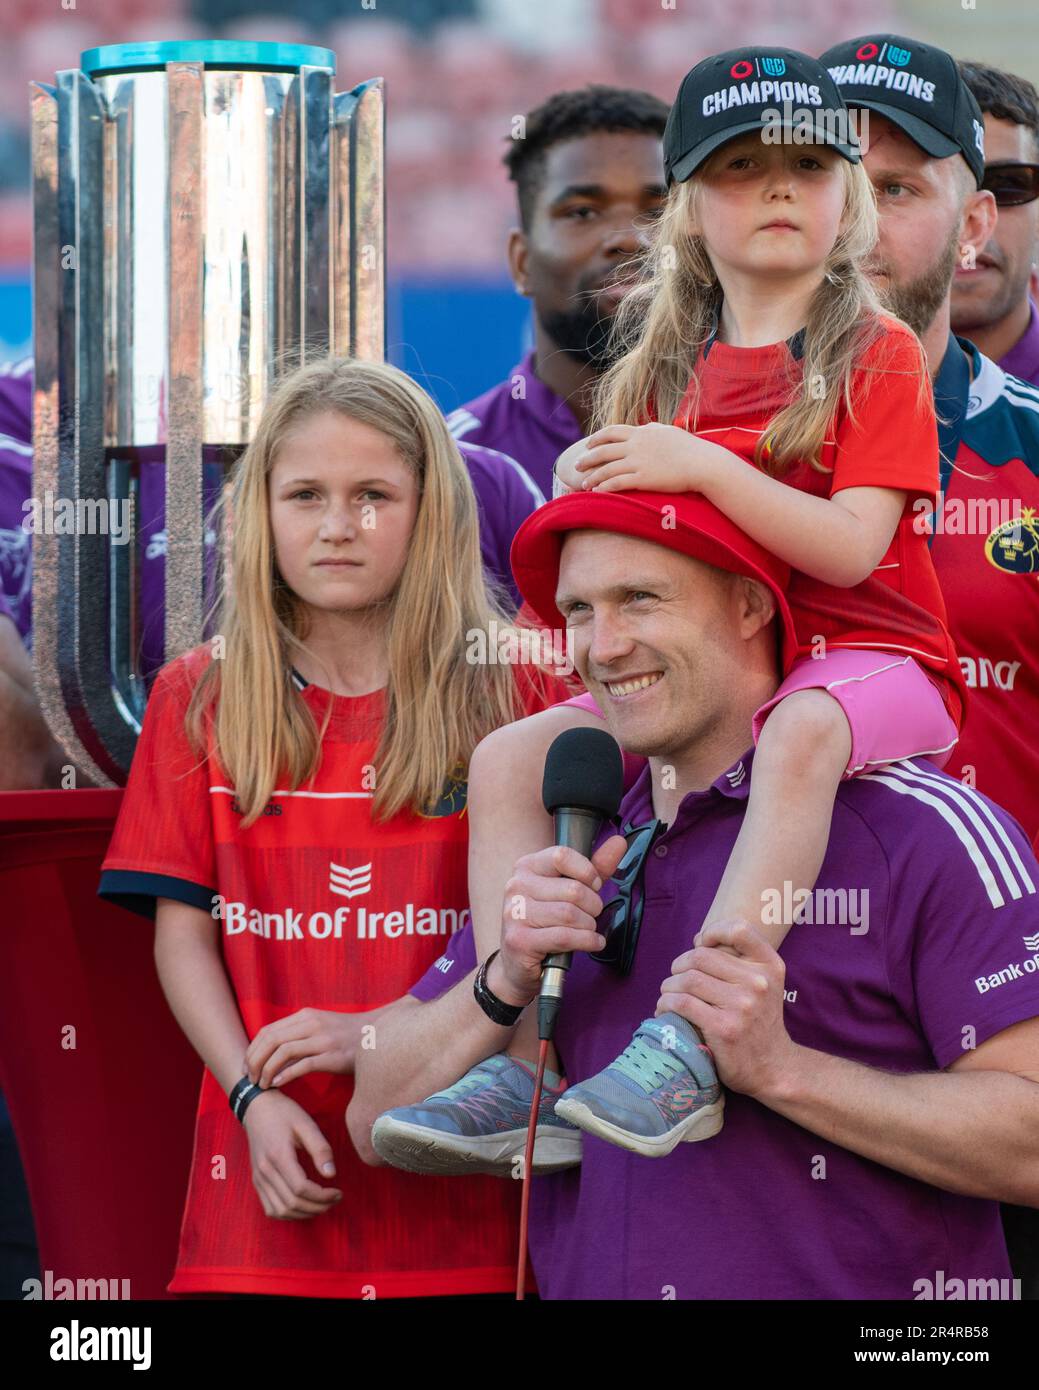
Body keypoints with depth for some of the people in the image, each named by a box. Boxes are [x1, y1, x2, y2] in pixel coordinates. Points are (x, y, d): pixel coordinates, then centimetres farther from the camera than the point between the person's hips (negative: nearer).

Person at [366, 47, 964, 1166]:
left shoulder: (878, 356, -4)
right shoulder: (668, 370, 15)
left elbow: (849, 548, -16)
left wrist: (704, 465, -23)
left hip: (868, 657, -7)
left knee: (803, 732, -41)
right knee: (515, 760, -11)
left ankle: (689, 1049, -50)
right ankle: (521, 1070, -20)